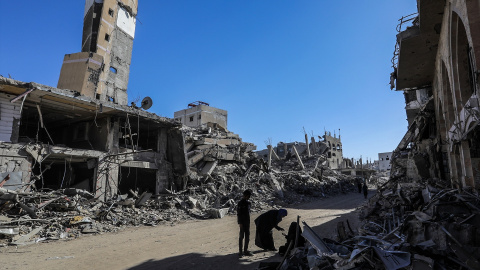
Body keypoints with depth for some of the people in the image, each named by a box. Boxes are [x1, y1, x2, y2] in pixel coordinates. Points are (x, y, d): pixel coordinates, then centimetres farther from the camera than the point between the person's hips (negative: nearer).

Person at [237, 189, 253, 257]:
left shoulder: (248, 203, 12)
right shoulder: (240, 203, -10)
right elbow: (238, 213, -14)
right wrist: (240, 223, -18)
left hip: (247, 222, 7)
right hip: (242, 222, -7)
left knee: (247, 237, 11)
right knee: (241, 237, -3)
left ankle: (246, 251, 21)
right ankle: (240, 252, 4)